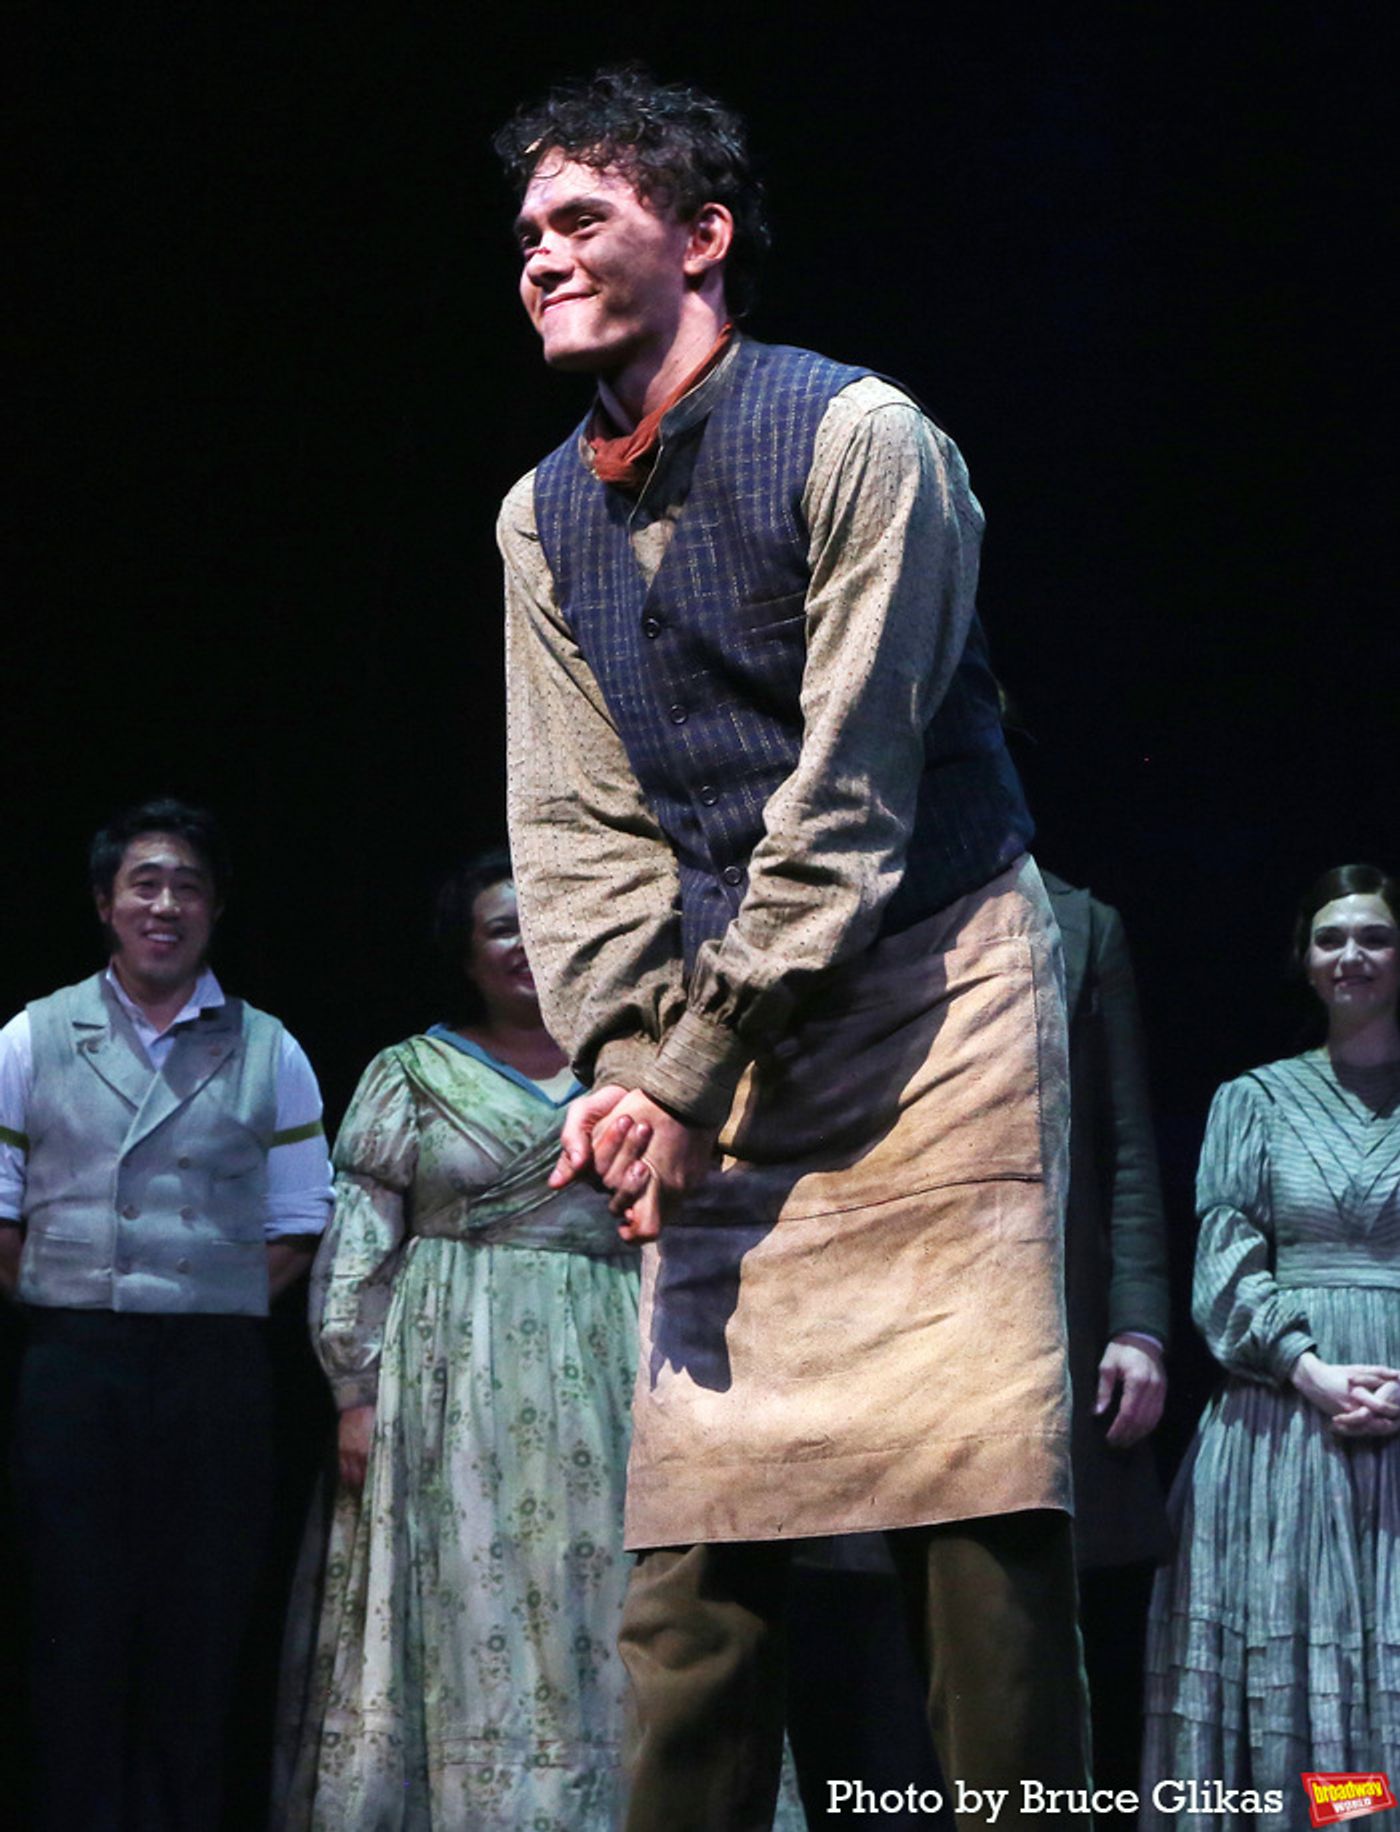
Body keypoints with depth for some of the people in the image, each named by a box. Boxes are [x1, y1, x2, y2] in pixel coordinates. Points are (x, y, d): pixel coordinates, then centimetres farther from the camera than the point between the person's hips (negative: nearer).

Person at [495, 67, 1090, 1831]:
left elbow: (850, 794, -13)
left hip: (920, 982, -5)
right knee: (692, 1498, 1)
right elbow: (581, 821, 8)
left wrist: (693, 1074, -14)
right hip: (713, 1032, 5)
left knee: (966, 1480, -10)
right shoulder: (544, 518, 11)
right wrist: (620, 1060, -8)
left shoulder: (857, 439, -9)